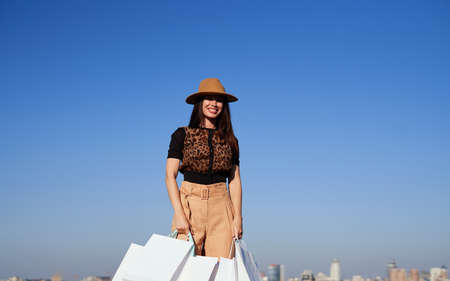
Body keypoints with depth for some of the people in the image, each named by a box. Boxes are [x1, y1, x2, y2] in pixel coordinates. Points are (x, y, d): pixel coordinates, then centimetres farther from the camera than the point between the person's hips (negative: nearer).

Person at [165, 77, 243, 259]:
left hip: (221, 206, 2)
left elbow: (235, 181, 12)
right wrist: (179, 214, -10)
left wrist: (238, 217, 2)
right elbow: (170, 176, 1)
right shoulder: (182, 135, 7)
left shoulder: (230, 140, 14)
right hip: (190, 204, -2)